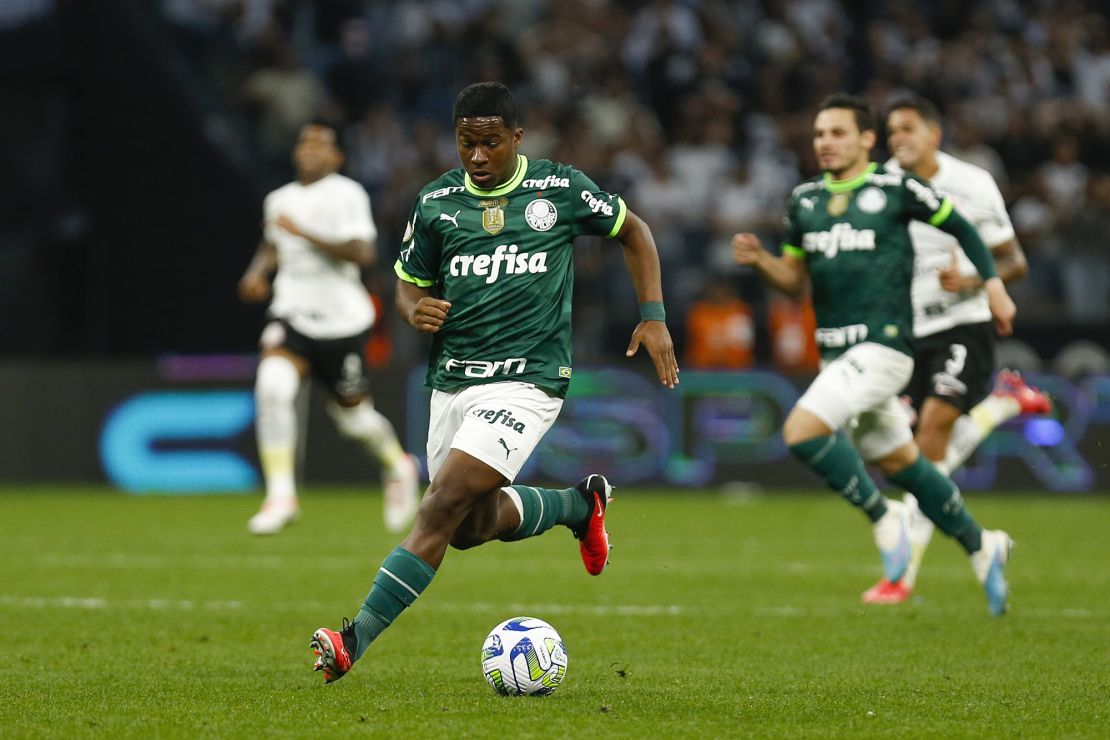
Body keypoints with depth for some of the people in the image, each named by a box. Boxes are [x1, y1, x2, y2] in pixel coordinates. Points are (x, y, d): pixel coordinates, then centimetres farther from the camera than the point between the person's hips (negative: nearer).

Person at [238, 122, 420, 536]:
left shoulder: (347, 194, -9)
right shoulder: (279, 200, 9)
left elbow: (362, 253, -21)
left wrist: (305, 233, -24)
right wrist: (257, 271, 9)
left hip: (342, 319, -4)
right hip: (292, 314, 4)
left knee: (352, 416, 6)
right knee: (272, 386, -23)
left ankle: (398, 467, 40)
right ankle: (281, 496, -17)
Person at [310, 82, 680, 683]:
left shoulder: (560, 189, -2)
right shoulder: (436, 202, 4)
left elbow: (631, 230, 13)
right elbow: (409, 283, 15)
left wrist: (653, 315, 5)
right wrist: (415, 311, -10)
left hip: (526, 381, -5)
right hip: (452, 380, 5)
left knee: (443, 507, -19)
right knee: (474, 525, 13)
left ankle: (358, 641, -20)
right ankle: (579, 503, 41)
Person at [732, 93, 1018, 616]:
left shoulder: (895, 189, -7)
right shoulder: (804, 200, 10)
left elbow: (959, 225, 7)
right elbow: (795, 280, 15)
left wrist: (992, 285, 2)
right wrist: (759, 260, -4)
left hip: (882, 347, -7)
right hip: (835, 352, 7)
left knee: (802, 431, -22)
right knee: (899, 463, 16)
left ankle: (882, 516, -3)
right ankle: (981, 547, 33)